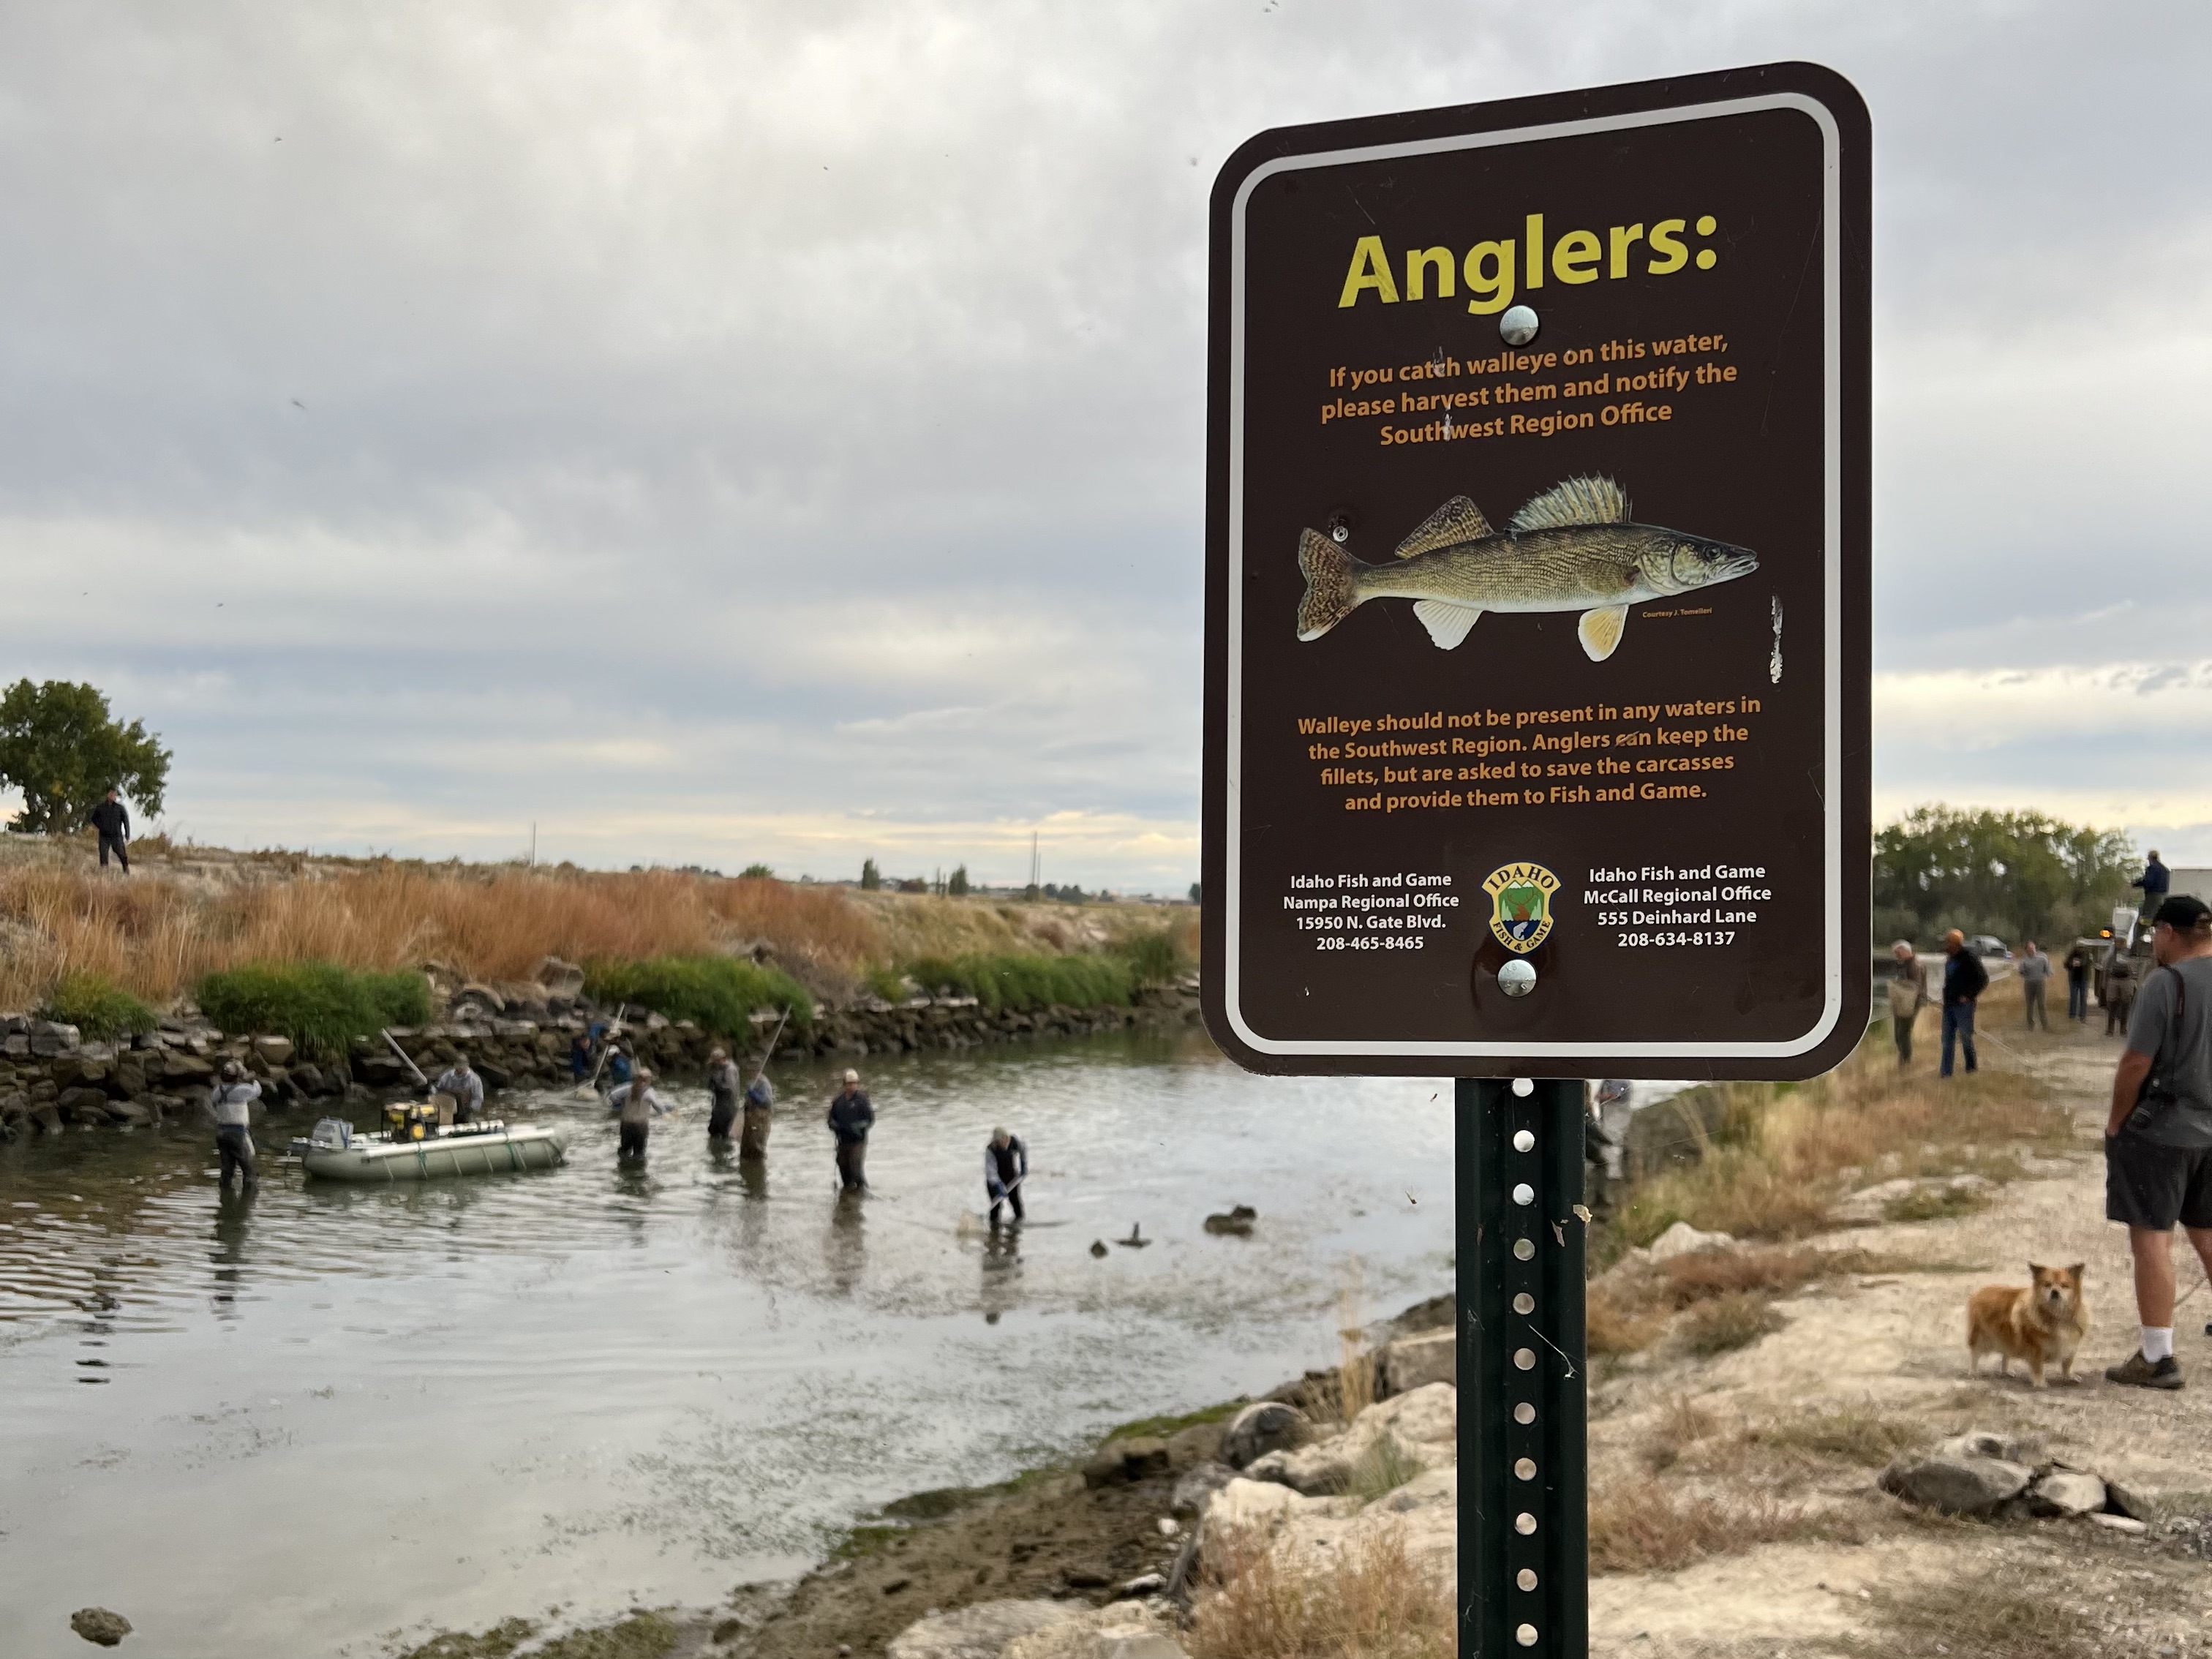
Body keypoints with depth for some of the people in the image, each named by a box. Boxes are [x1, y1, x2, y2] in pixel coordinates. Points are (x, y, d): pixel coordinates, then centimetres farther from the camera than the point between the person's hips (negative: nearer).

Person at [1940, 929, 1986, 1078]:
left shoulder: (1969, 958, -12)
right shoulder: (1949, 959, 13)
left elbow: (1983, 979, -12)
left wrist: (1969, 996, -16)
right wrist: (1946, 996, 12)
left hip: (1963, 1004, -8)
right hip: (1949, 1004, 8)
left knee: (1965, 1038, -1)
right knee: (1947, 1039, 7)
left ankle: (1971, 1069, 12)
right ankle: (1945, 1071, 9)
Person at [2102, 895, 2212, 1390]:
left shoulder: (2166, 982, -15)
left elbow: (2137, 1063, -18)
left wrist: (2116, 1121, -6)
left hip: (2159, 1129, -7)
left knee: (2152, 1238, -2)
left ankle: (2158, 1358, -1)